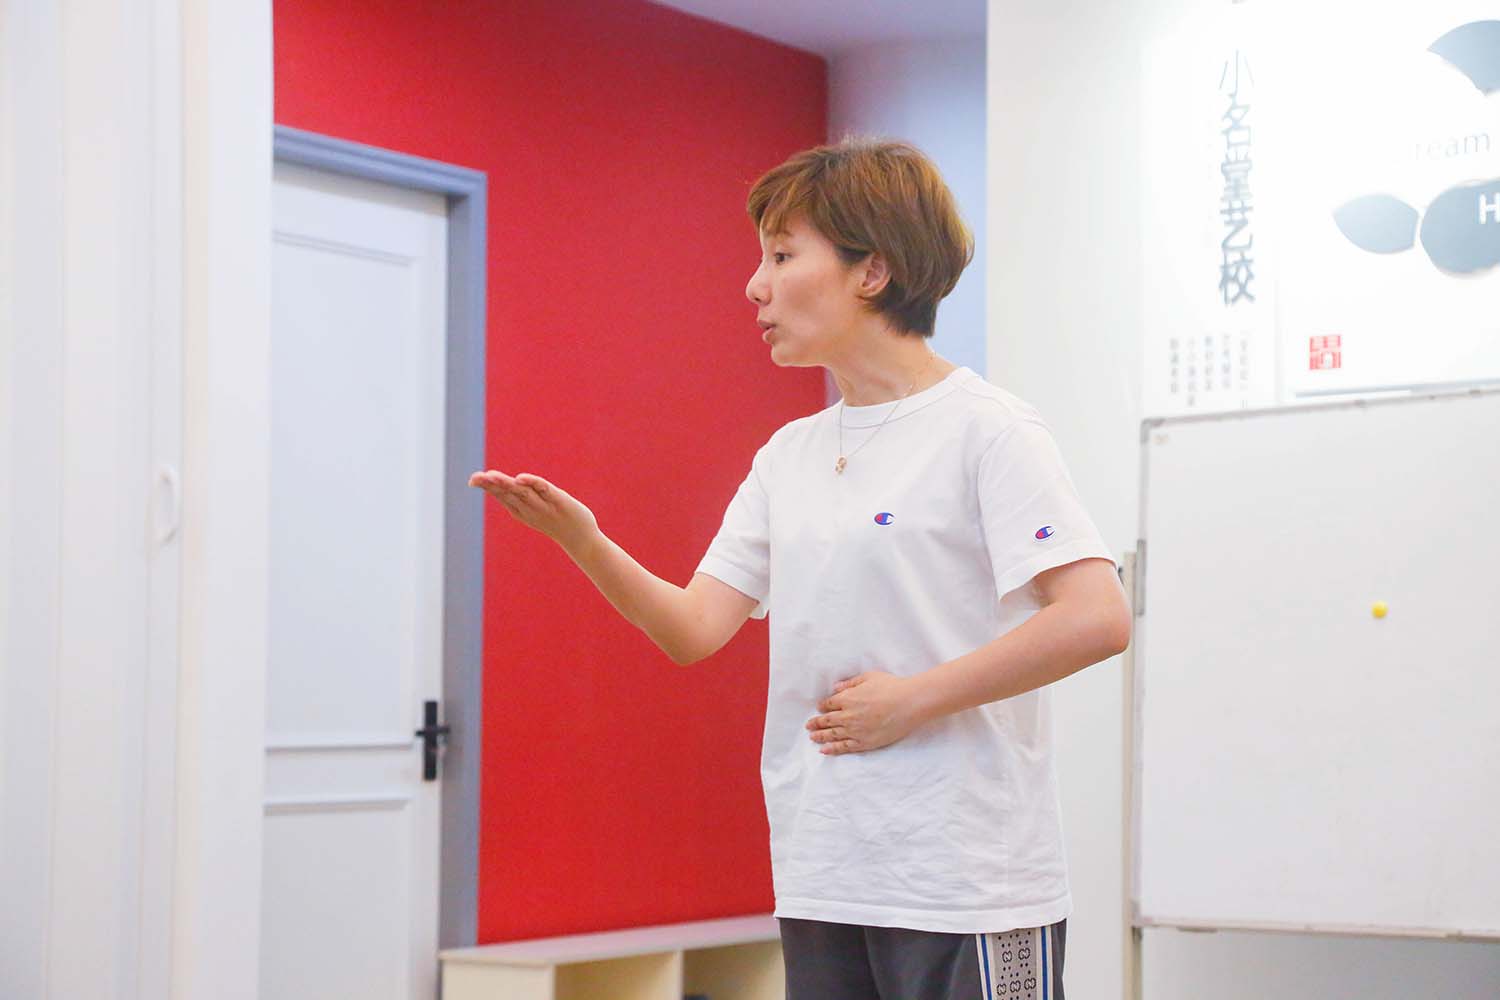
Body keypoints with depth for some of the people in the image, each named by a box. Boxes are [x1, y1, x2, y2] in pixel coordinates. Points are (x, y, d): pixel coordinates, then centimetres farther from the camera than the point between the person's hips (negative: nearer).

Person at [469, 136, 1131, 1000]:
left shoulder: (984, 428, -8)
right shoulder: (787, 456, 13)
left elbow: (1097, 617, -18)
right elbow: (695, 629, 6)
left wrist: (911, 700, -16)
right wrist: (582, 541, -10)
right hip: (821, 880, 7)